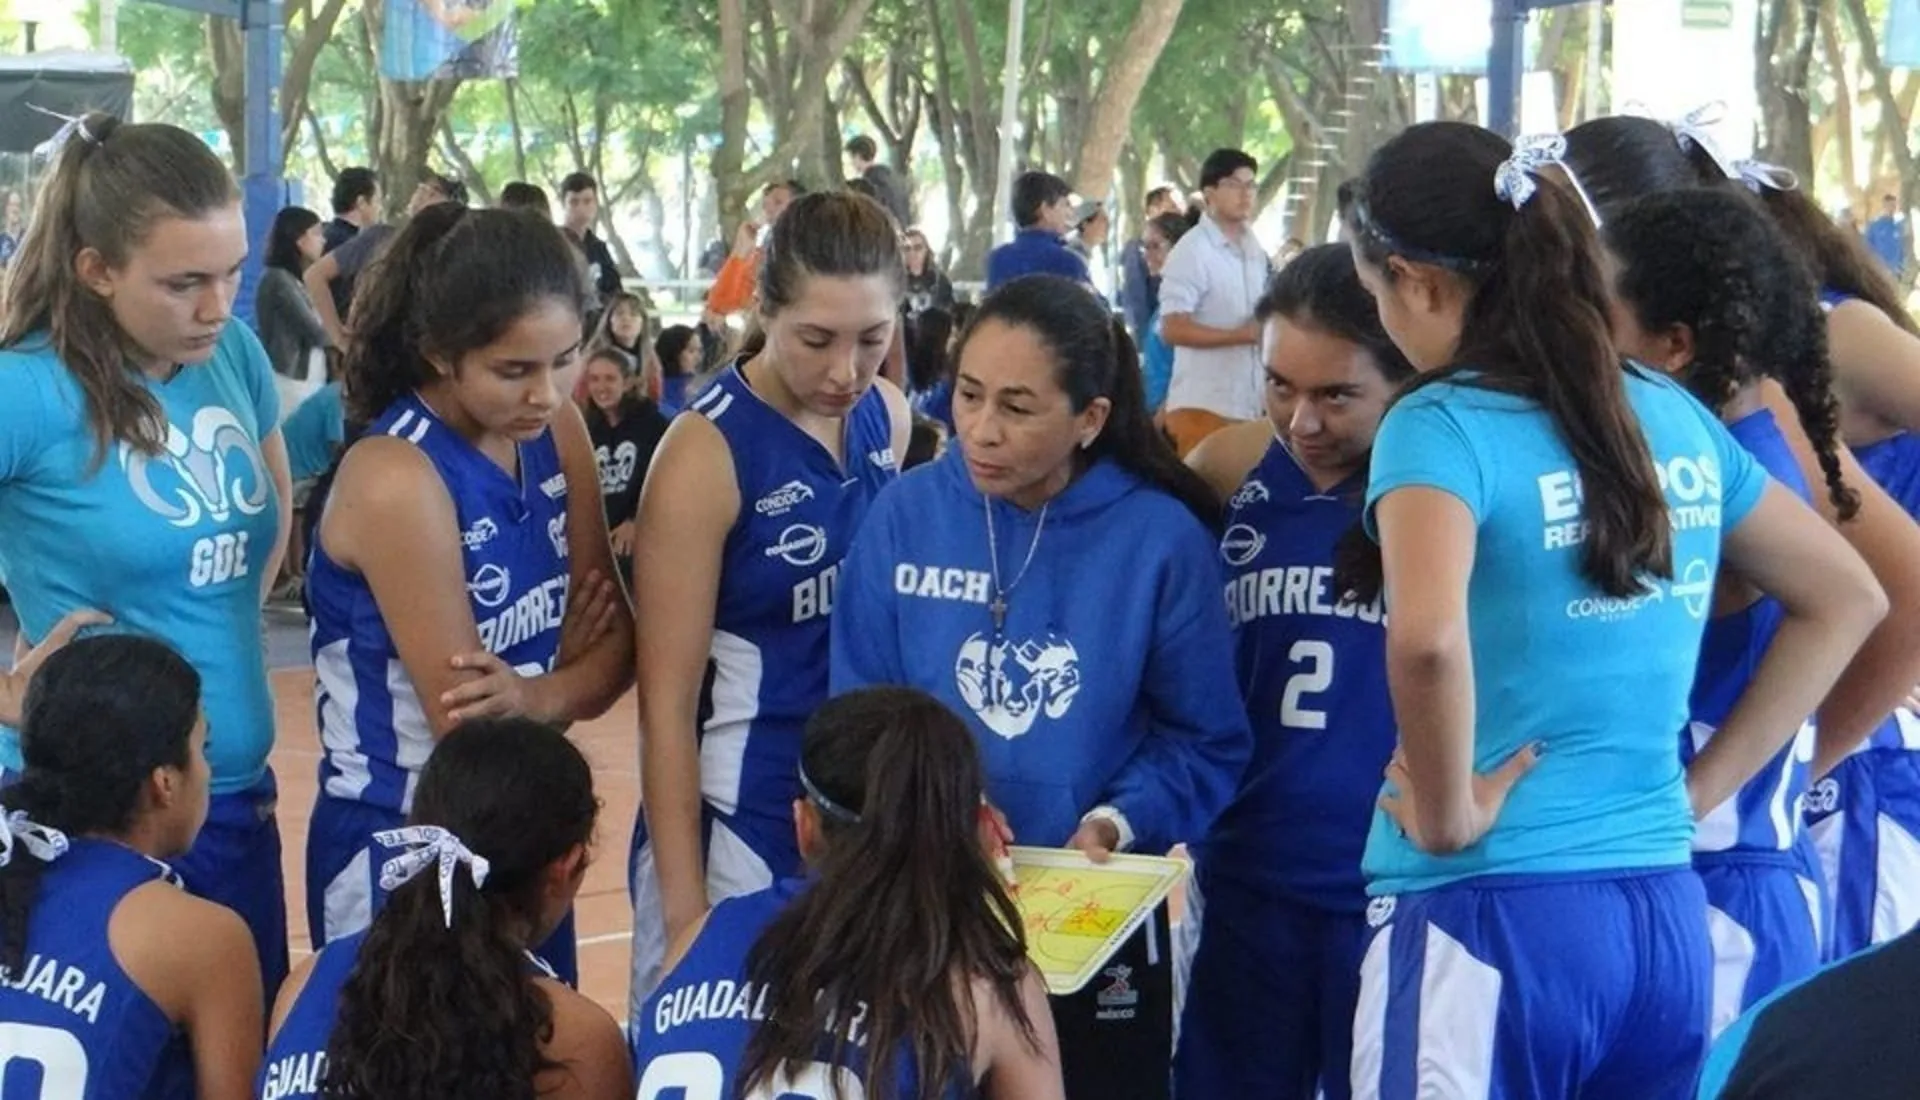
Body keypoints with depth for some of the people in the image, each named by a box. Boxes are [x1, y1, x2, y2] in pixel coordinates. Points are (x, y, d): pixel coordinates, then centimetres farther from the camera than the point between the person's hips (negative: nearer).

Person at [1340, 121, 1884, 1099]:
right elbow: (1846, 599, 19)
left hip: (1485, 921, -6)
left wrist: (1449, 820, -15)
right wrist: (1701, 788, 15)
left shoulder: (1442, 425, -12)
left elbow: (1427, 638, -30)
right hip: (1667, 916, 7)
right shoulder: (1676, 416, 8)